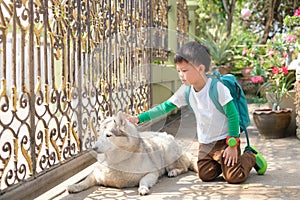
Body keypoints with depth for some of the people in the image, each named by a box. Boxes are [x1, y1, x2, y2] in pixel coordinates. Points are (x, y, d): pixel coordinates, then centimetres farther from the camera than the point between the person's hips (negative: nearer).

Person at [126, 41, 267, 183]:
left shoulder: (217, 87, -22)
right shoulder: (186, 90, -6)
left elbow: (233, 115, -18)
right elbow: (166, 107, -1)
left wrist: (233, 144, -18)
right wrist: (138, 118, -7)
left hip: (225, 139, -5)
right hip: (205, 143, 6)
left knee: (234, 177, -11)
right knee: (205, 176, -1)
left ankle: (251, 156, 17)